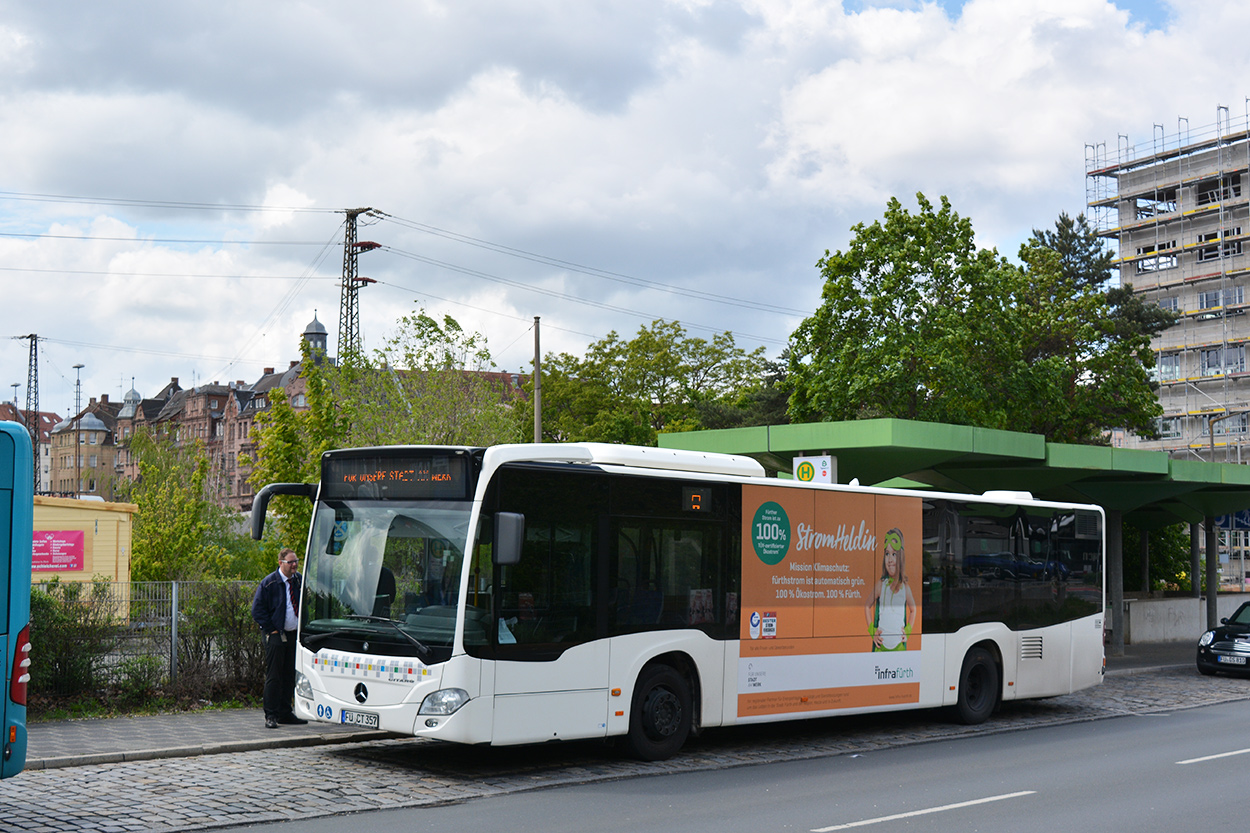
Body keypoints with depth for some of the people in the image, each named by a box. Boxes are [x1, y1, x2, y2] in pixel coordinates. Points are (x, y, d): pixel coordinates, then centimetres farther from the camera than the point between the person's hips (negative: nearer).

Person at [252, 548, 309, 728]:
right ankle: (271, 715, 0)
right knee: (273, 676, -5)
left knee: (290, 676, 9)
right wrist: (272, 630, -12)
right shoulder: (269, 583, -9)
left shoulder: (299, 581, 7)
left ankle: (286, 713, 18)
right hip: (276, 635, -5)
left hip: (294, 634, 6)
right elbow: (257, 610, -7)